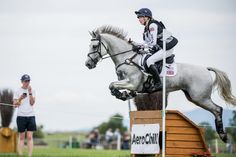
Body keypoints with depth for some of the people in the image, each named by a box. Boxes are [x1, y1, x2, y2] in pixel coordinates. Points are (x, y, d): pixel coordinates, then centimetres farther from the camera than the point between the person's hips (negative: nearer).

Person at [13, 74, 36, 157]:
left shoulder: (32, 91, 9)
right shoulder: (17, 91, 4)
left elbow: (32, 103, -2)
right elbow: (15, 104, 2)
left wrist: (30, 92, -11)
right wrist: (20, 98, -15)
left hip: (31, 115, 1)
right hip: (21, 116, -1)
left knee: (30, 137, -4)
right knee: (21, 137, 1)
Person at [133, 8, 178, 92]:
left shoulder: (152, 25, -17)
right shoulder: (147, 28, 13)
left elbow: (153, 43, -23)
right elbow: (147, 42, 15)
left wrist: (140, 46, -20)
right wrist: (136, 45, 2)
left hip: (167, 49, -11)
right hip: (159, 49, 11)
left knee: (149, 61, -25)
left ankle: (158, 84, -25)